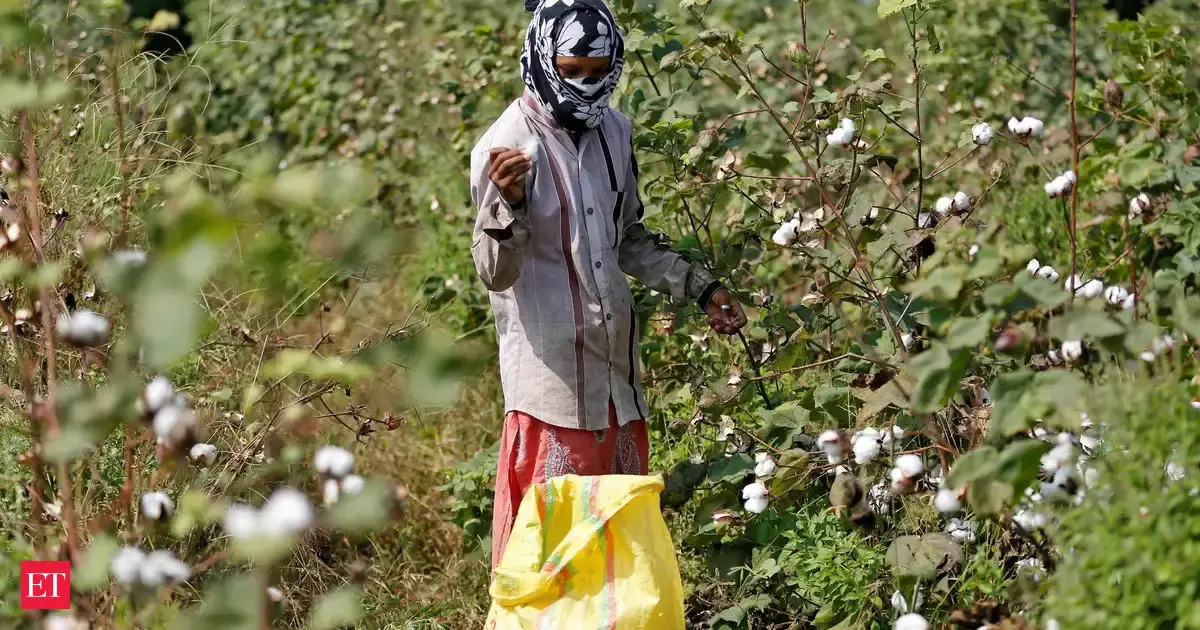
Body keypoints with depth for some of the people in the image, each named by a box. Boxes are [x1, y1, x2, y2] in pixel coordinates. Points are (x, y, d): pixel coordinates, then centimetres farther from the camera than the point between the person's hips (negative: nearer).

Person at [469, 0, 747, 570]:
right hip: (552, 368, -7)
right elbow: (495, 273, -16)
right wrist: (507, 204, -34)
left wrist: (700, 288, 15)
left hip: (616, 362, 7)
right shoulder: (508, 145, -14)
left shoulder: (614, 132, 6)